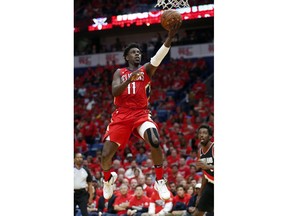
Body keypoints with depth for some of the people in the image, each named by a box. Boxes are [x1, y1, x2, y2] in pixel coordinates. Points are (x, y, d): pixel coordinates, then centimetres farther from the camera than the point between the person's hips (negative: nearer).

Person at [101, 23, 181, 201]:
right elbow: (115, 92, -6)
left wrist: (170, 37, -29)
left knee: (155, 142, -30)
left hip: (141, 114, -1)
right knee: (106, 154, -7)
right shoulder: (119, 72, 13)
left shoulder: (147, 69, 9)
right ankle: (108, 178, 28)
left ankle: (160, 181, -13)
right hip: (122, 115, 1)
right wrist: (129, 79, -25)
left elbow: (159, 57, -12)